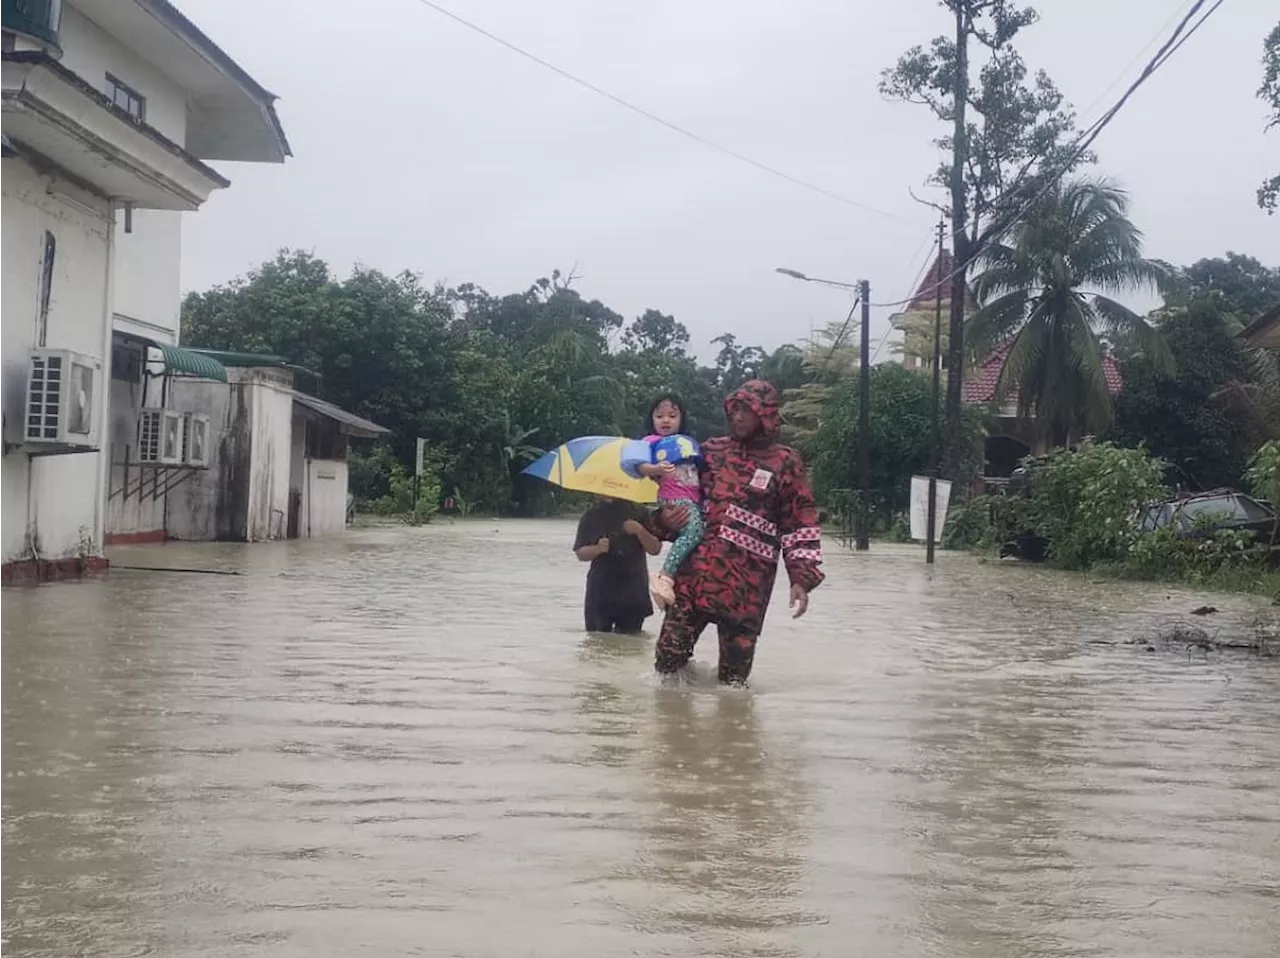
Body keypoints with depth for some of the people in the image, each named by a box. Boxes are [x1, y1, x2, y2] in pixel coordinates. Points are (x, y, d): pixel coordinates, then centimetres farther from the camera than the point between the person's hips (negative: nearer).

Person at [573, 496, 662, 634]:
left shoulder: (639, 512, 5)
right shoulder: (591, 516, 6)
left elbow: (655, 549, 3)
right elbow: (580, 553, 4)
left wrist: (640, 531, -15)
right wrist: (598, 548, -17)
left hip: (633, 592, 0)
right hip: (600, 591, 0)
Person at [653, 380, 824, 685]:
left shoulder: (785, 462, 2)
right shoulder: (712, 450, 12)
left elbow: (801, 525, 1)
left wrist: (802, 578, -8)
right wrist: (665, 518, 1)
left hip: (746, 584, -3)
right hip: (695, 572, 3)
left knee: (735, 671, 2)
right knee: (669, 652, -2)